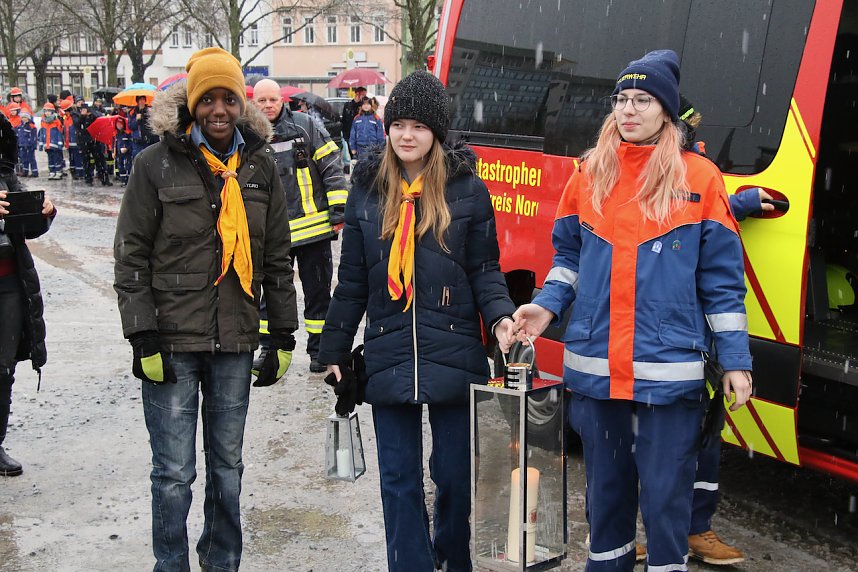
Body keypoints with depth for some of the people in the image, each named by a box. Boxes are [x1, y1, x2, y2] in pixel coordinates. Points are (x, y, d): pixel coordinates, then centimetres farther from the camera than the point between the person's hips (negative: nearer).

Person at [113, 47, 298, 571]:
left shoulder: (261, 165, 6)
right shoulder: (157, 164, -3)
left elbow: (277, 258, 11)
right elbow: (131, 256, -3)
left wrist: (284, 336, 8)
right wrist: (143, 337, -9)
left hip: (236, 341, 3)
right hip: (172, 341, -3)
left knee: (228, 465, 14)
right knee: (175, 471, 1)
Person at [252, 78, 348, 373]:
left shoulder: (306, 126, -1)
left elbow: (332, 167, -1)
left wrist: (338, 210, -6)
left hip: (314, 225, -2)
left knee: (318, 291, 6)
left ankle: (318, 350, 18)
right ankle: (269, 349, 23)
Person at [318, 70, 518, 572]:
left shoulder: (467, 189, -1)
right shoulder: (368, 190, 7)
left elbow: (485, 270, 2)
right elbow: (352, 281, 11)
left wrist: (500, 317, -17)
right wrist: (333, 351, 11)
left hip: (455, 356, -2)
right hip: (389, 357, 2)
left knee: (456, 474, 8)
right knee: (399, 479, 9)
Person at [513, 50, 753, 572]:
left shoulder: (699, 177, -2)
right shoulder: (590, 175, 6)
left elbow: (722, 280, -1)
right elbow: (568, 256, 16)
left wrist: (736, 361, -4)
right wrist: (547, 307, -1)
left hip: (669, 371, -3)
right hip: (595, 369, 3)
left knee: (666, 497, 3)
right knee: (606, 488, 17)